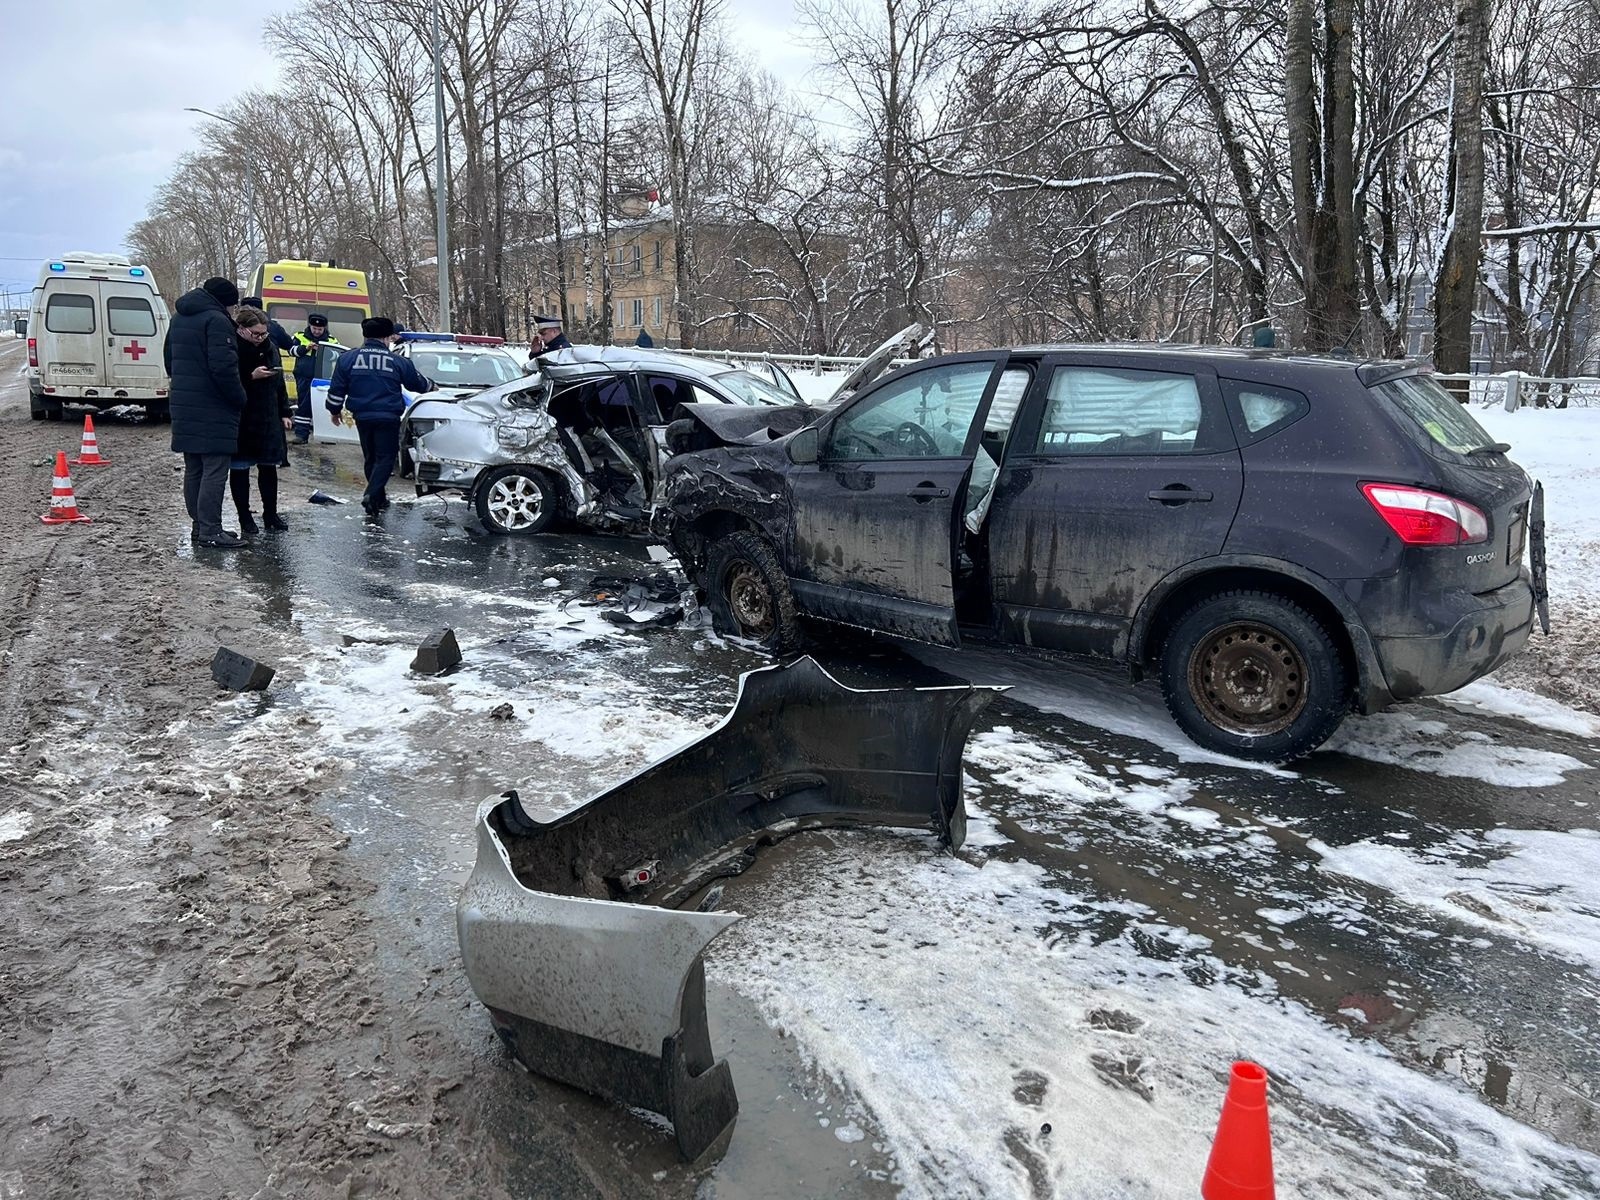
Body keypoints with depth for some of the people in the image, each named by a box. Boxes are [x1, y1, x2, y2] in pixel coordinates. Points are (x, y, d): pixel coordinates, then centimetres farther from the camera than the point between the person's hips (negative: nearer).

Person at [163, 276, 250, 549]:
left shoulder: (179, 318, 17)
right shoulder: (216, 320, -14)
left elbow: (169, 359, 25)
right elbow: (223, 368, -20)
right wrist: (240, 399, -9)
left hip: (184, 407, 10)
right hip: (213, 410, -9)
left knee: (193, 470, 14)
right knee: (215, 470, -7)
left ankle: (199, 524, 21)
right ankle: (209, 531, -8)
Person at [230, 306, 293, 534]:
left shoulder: (269, 348, 7)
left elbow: (279, 382, 14)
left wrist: (285, 413, 10)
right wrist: (252, 376, -24)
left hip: (268, 421, 6)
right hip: (240, 423, -6)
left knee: (269, 468, 11)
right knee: (240, 469, 5)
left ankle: (270, 514, 22)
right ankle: (244, 518, 14)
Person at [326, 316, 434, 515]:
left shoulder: (347, 358, 2)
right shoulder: (398, 361, -2)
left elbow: (336, 389, 4)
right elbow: (419, 383, 13)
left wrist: (335, 410, 21)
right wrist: (431, 386, 35)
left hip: (362, 416, 3)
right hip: (388, 417, -3)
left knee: (370, 457, 17)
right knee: (385, 457, 1)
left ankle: (378, 497, 22)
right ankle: (372, 494, -18)